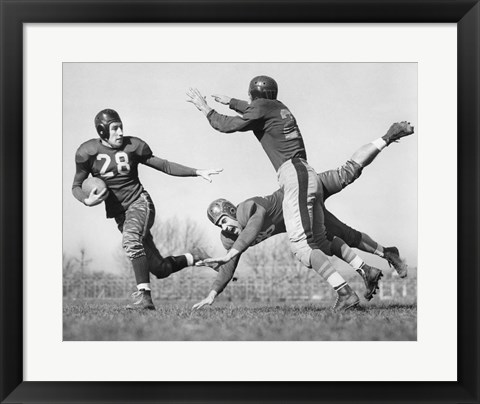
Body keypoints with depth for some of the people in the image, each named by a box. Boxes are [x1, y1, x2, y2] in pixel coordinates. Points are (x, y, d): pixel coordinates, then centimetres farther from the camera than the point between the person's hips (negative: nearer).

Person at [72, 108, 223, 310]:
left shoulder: (133, 146, -1)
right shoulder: (88, 152, -2)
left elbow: (164, 166, 7)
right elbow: (76, 186, 6)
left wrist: (198, 172, 0)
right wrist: (87, 200, -16)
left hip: (139, 202, -2)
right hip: (118, 212, 2)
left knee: (130, 239, -37)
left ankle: (144, 296, -40)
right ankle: (194, 258, 28)